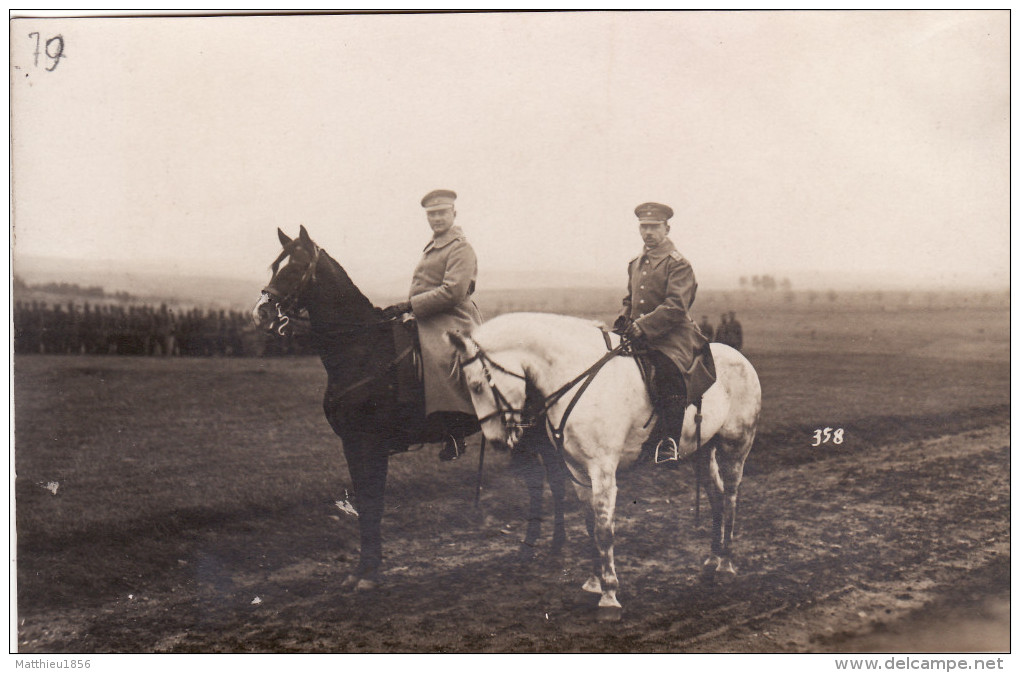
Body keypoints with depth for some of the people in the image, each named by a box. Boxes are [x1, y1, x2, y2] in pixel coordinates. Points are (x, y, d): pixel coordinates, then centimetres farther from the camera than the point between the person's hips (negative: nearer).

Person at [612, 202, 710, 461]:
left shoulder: (678, 264, -4)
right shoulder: (636, 264, 18)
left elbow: (675, 308, -15)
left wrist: (641, 326, -22)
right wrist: (622, 323, 8)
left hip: (671, 336, -8)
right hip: (640, 337, 8)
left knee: (667, 372, -29)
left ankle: (669, 442, -29)